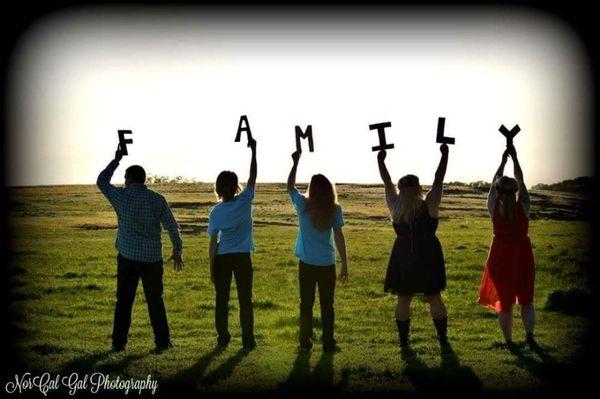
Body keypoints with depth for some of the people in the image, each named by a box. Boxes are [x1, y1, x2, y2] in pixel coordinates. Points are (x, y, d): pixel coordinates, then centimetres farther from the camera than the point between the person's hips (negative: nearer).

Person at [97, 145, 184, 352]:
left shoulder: (121, 196, -5)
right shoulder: (158, 199, -4)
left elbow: (101, 181, 14)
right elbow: (173, 227, -1)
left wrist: (116, 159, 21)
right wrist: (177, 251, 11)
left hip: (128, 257, -1)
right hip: (152, 257, 1)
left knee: (124, 301, 7)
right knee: (155, 301, 11)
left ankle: (119, 342, 8)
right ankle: (162, 341, 12)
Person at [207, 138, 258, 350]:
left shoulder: (216, 212, -5)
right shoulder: (244, 202, -8)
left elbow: (213, 242, -4)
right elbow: (253, 177, 3)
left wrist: (211, 268, 2)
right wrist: (253, 151, 8)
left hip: (222, 258, 1)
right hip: (242, 257, 0)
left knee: (221, 300, 9)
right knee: (245, 300, 5)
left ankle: (223, 338, 10)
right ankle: (248, 339, 5)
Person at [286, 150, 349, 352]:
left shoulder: (303, 205, -6)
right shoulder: (334, 209, -6)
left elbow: (290, 186, 12)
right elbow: (339, 237, -5)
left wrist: (296, 163, 19)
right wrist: (344, 265, 1)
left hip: (307, 264, 0)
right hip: (328, 265, 0)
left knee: (306, 304, 10)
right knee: (327, 305, 10)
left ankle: (305, 343, 14)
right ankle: (328, 343, 13)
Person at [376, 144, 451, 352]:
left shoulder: (395, 206, -4)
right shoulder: (428, 206, -11)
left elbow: (387, 183, 7)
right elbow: (439, 179, -4)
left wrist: (381, 160, 18)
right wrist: (444, 155, 4)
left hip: (402, 260, 2)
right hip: (428, 259, -2)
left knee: (403, 299, 9)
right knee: (434, 298, 6)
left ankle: (403, 340, 11)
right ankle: (443, 340, 8)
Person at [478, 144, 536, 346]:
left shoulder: (494, 208, -10)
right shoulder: (523, 206, -10)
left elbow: (493, 183, 4)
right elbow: (521, 181, 1)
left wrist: (503, 161, 10)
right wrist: (514, 158, 7)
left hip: (500, 255, 0)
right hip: (522, 255, 0)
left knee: (504, 300, 10)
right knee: (526, 298, 12)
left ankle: (508, 341, 13)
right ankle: (529, 334, -5)